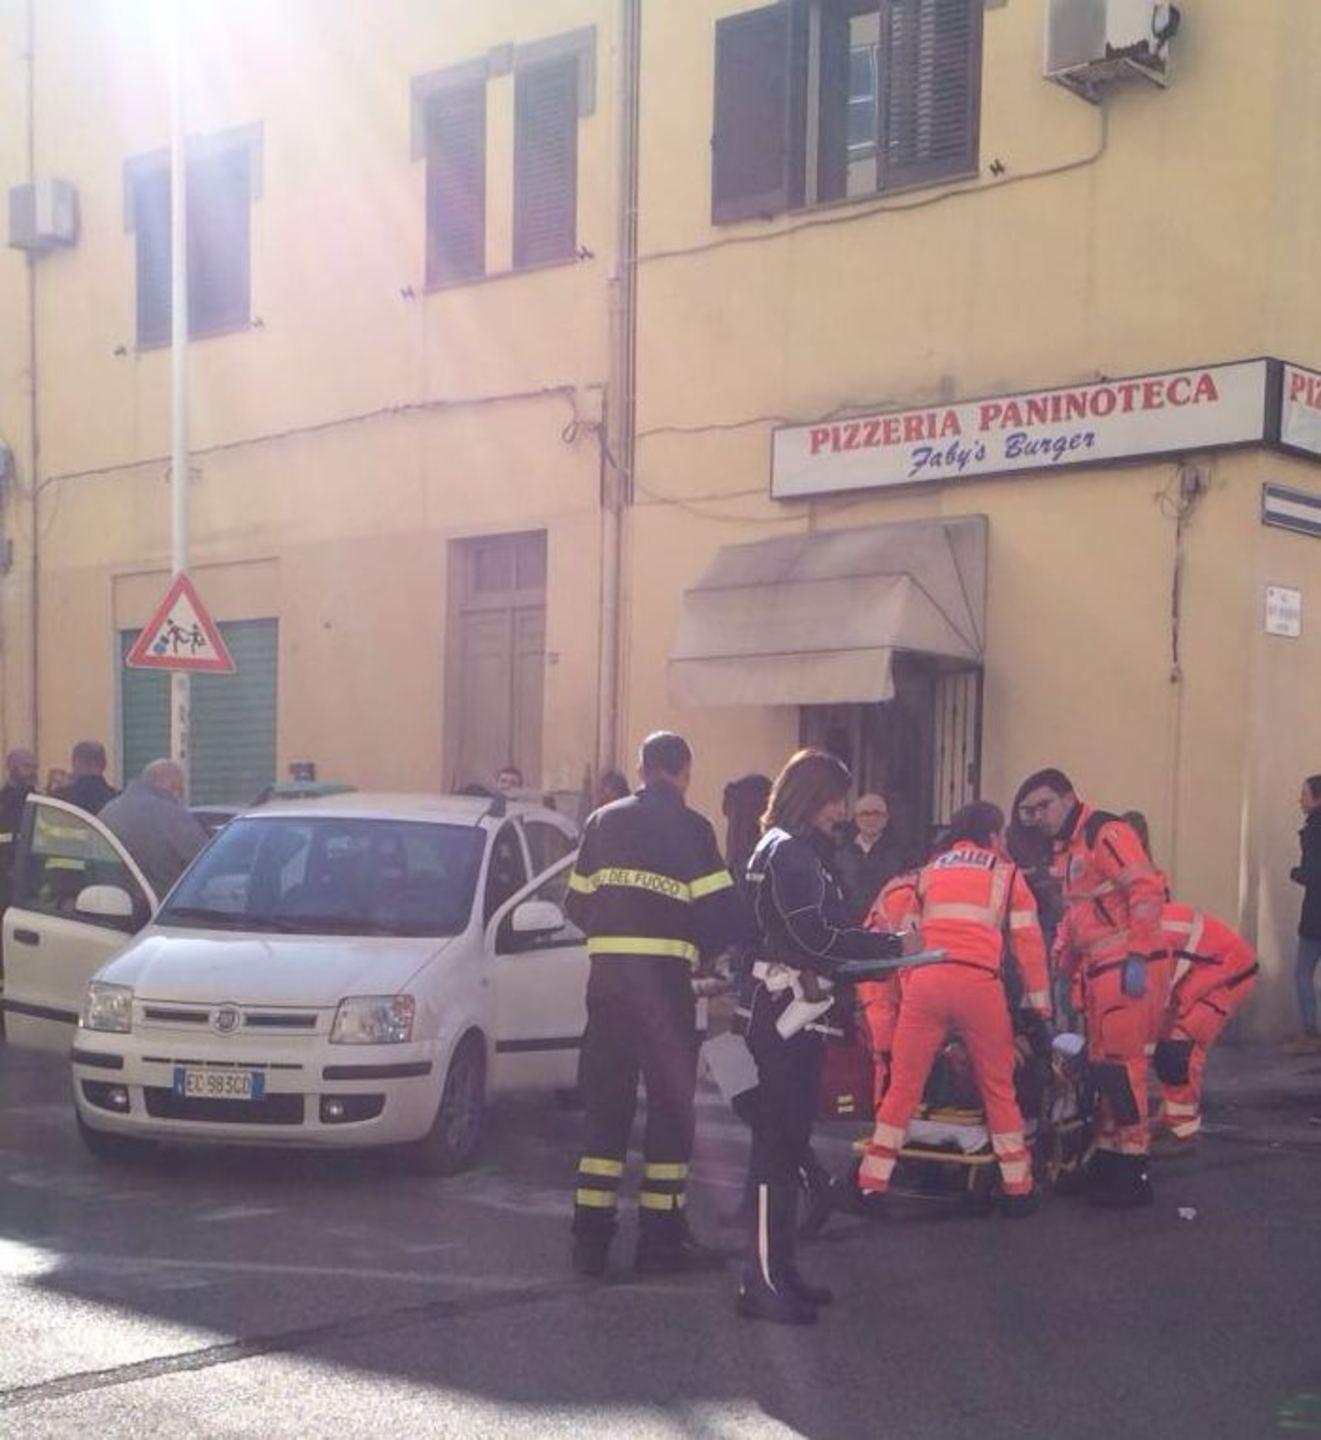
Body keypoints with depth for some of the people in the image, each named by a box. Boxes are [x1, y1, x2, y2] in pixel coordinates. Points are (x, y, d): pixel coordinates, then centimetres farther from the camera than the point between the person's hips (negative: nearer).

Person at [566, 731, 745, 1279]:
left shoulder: (603, 822, 10)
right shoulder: (689, 828, -4)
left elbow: (576, 905, 12)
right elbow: (723, 914, -9)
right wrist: (699, 946, 11)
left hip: (606, 974, 5)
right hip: (664, 977, -4)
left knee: (605, 1101, 11)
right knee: (671, 1103, 6)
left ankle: (591, 1237, 11)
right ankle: (661, 1238, 7)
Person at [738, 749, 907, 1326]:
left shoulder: (801, 850, 19)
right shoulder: (788, 851, -13)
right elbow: (815, 936, -21)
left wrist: (878, 942, 8)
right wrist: (890, 945, -14)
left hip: (795, 1008, 10)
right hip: (787, 1010, -10)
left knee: (786, 1142, 13)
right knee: (778, 1143, -10)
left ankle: (777, 1270, 19)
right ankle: (764, 1282, -9)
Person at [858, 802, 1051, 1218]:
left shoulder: (927, 870, 23)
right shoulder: (1006, 872, 17)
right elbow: (1030, 944, 13)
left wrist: (906, 994, 24)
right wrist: (1040, 1013, 16)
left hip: (925, 982, 2)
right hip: (979, 985, -1)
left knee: (904, 1087, 10)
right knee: (998, 1089, 14)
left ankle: (872, 1186, 11)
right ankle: (1017, 1190, 18)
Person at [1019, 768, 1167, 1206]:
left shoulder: (1106, 833, -10)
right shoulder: (1064, 849, 20)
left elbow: (1147, 891, -19)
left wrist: (1139, 957, -21)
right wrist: (1058, 966, 19)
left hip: (1127, 968, -10)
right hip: (1096, 969, 10)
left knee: (1120, 1063, -9)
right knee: (1100, 1065, 13)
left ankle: (1133, 1169, -3)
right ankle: (1107, 1158, 21)